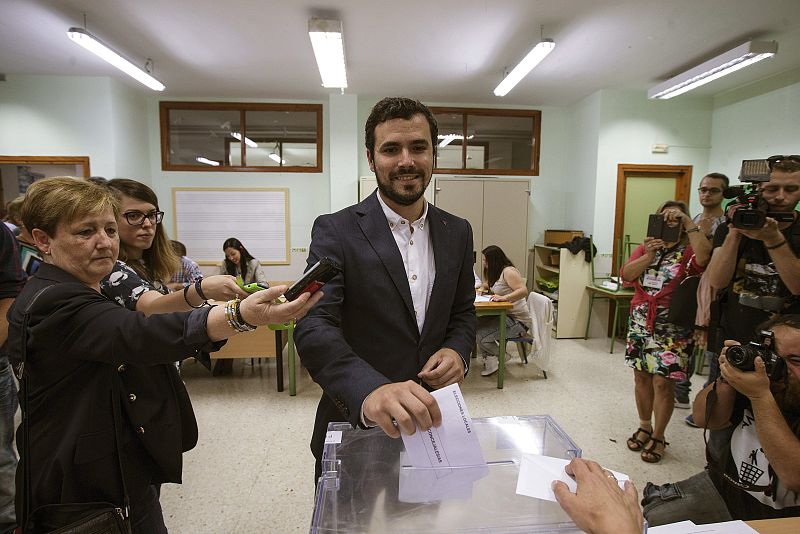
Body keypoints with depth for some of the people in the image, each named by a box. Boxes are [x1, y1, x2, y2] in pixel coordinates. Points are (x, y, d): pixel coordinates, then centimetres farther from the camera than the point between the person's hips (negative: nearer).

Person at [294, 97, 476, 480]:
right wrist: (369, 389, -44)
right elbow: (314, 326, -25)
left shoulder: (457, 233, 0)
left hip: (429, 422, 4)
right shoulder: (335, 231, -14)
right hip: (355, 425, -3)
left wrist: (457, 349, -13)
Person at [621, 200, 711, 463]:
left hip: (672, 326, -4)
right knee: (641, 377, 11)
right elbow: (626, 274, -5)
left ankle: (658, 436, 17)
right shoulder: (645, 248, 10)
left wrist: (688, 221, -21)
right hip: (640, 321, 4)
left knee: (662, 382, -1)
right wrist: (649, 255, -19)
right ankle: (644, 427, 30)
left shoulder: (688, 251, -1)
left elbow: (703, 258, -26)